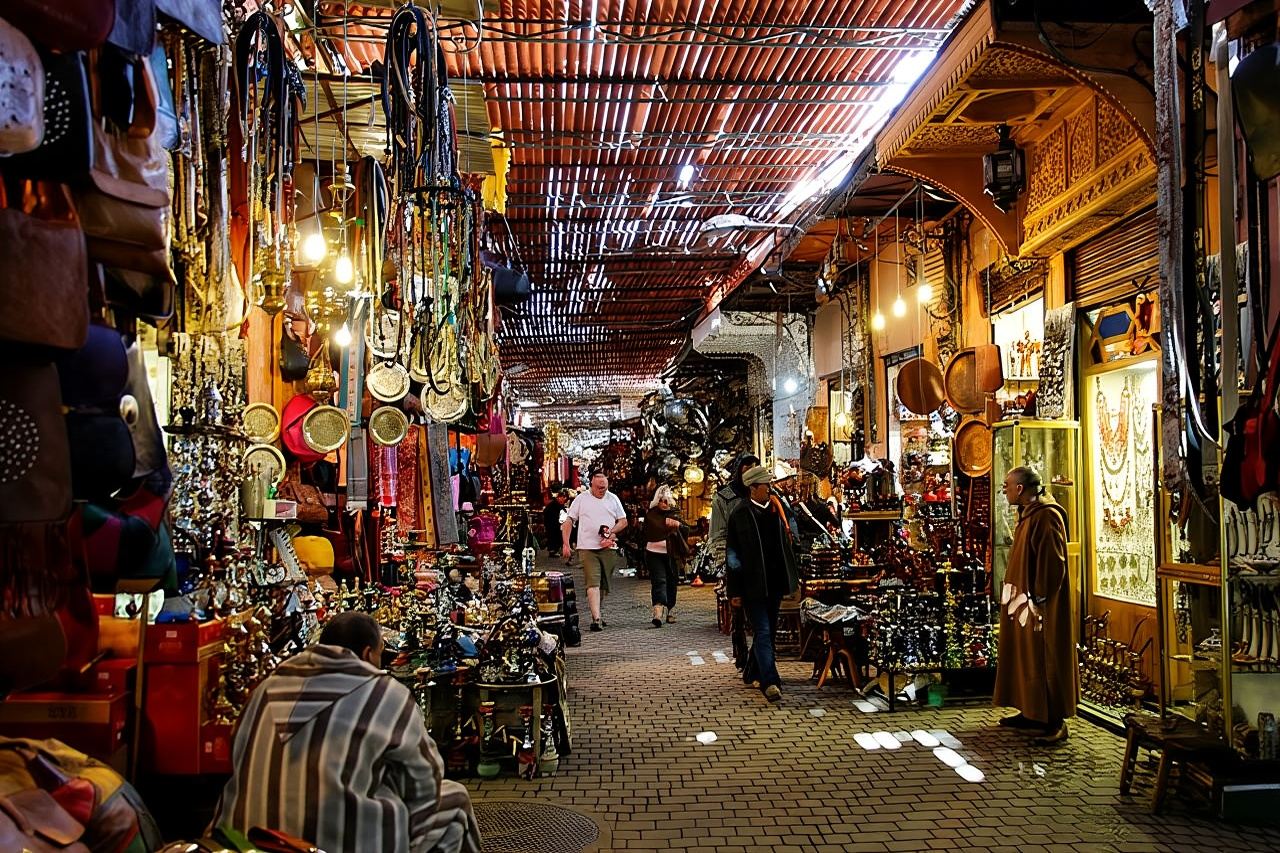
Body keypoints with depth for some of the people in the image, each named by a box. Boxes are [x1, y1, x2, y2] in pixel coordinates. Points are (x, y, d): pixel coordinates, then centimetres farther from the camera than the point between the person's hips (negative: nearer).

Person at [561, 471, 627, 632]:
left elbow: (623, 521, 14)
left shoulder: (613, 499, 11)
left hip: (608, 547, 3)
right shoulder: (581, 499, 3)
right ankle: (597, 618, -23)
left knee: (603, 584, 9)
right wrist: (566, 543, -5)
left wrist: (612, 531, -6)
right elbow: (568, 521, 4)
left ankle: (596, 612, 25)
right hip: (587, 547, -3)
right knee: (593, 582, -14)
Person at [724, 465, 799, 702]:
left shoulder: (776, 509, 9)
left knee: (768, 631, 14)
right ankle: (770, 682, -13)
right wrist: (734, 590, -9)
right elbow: (732, 553, -6)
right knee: (763, 632, -10)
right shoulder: (739, 515, -6)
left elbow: (786, 546, 15)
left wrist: (792, 580, 12)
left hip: (775, 583, 6)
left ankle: (753, 673, 30)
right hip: (752, 584, -6)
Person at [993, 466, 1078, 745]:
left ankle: (1055, 722, 3)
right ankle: (1031, 713, 24)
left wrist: (1039, 601, -22)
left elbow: (1052, 563, -22)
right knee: (1025, 656, 15)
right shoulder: (1028, 514, 12)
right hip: (1023, 600, 10)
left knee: (1044, 659, -4)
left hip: (1040, 605, -10)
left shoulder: (1046, 516, -19)